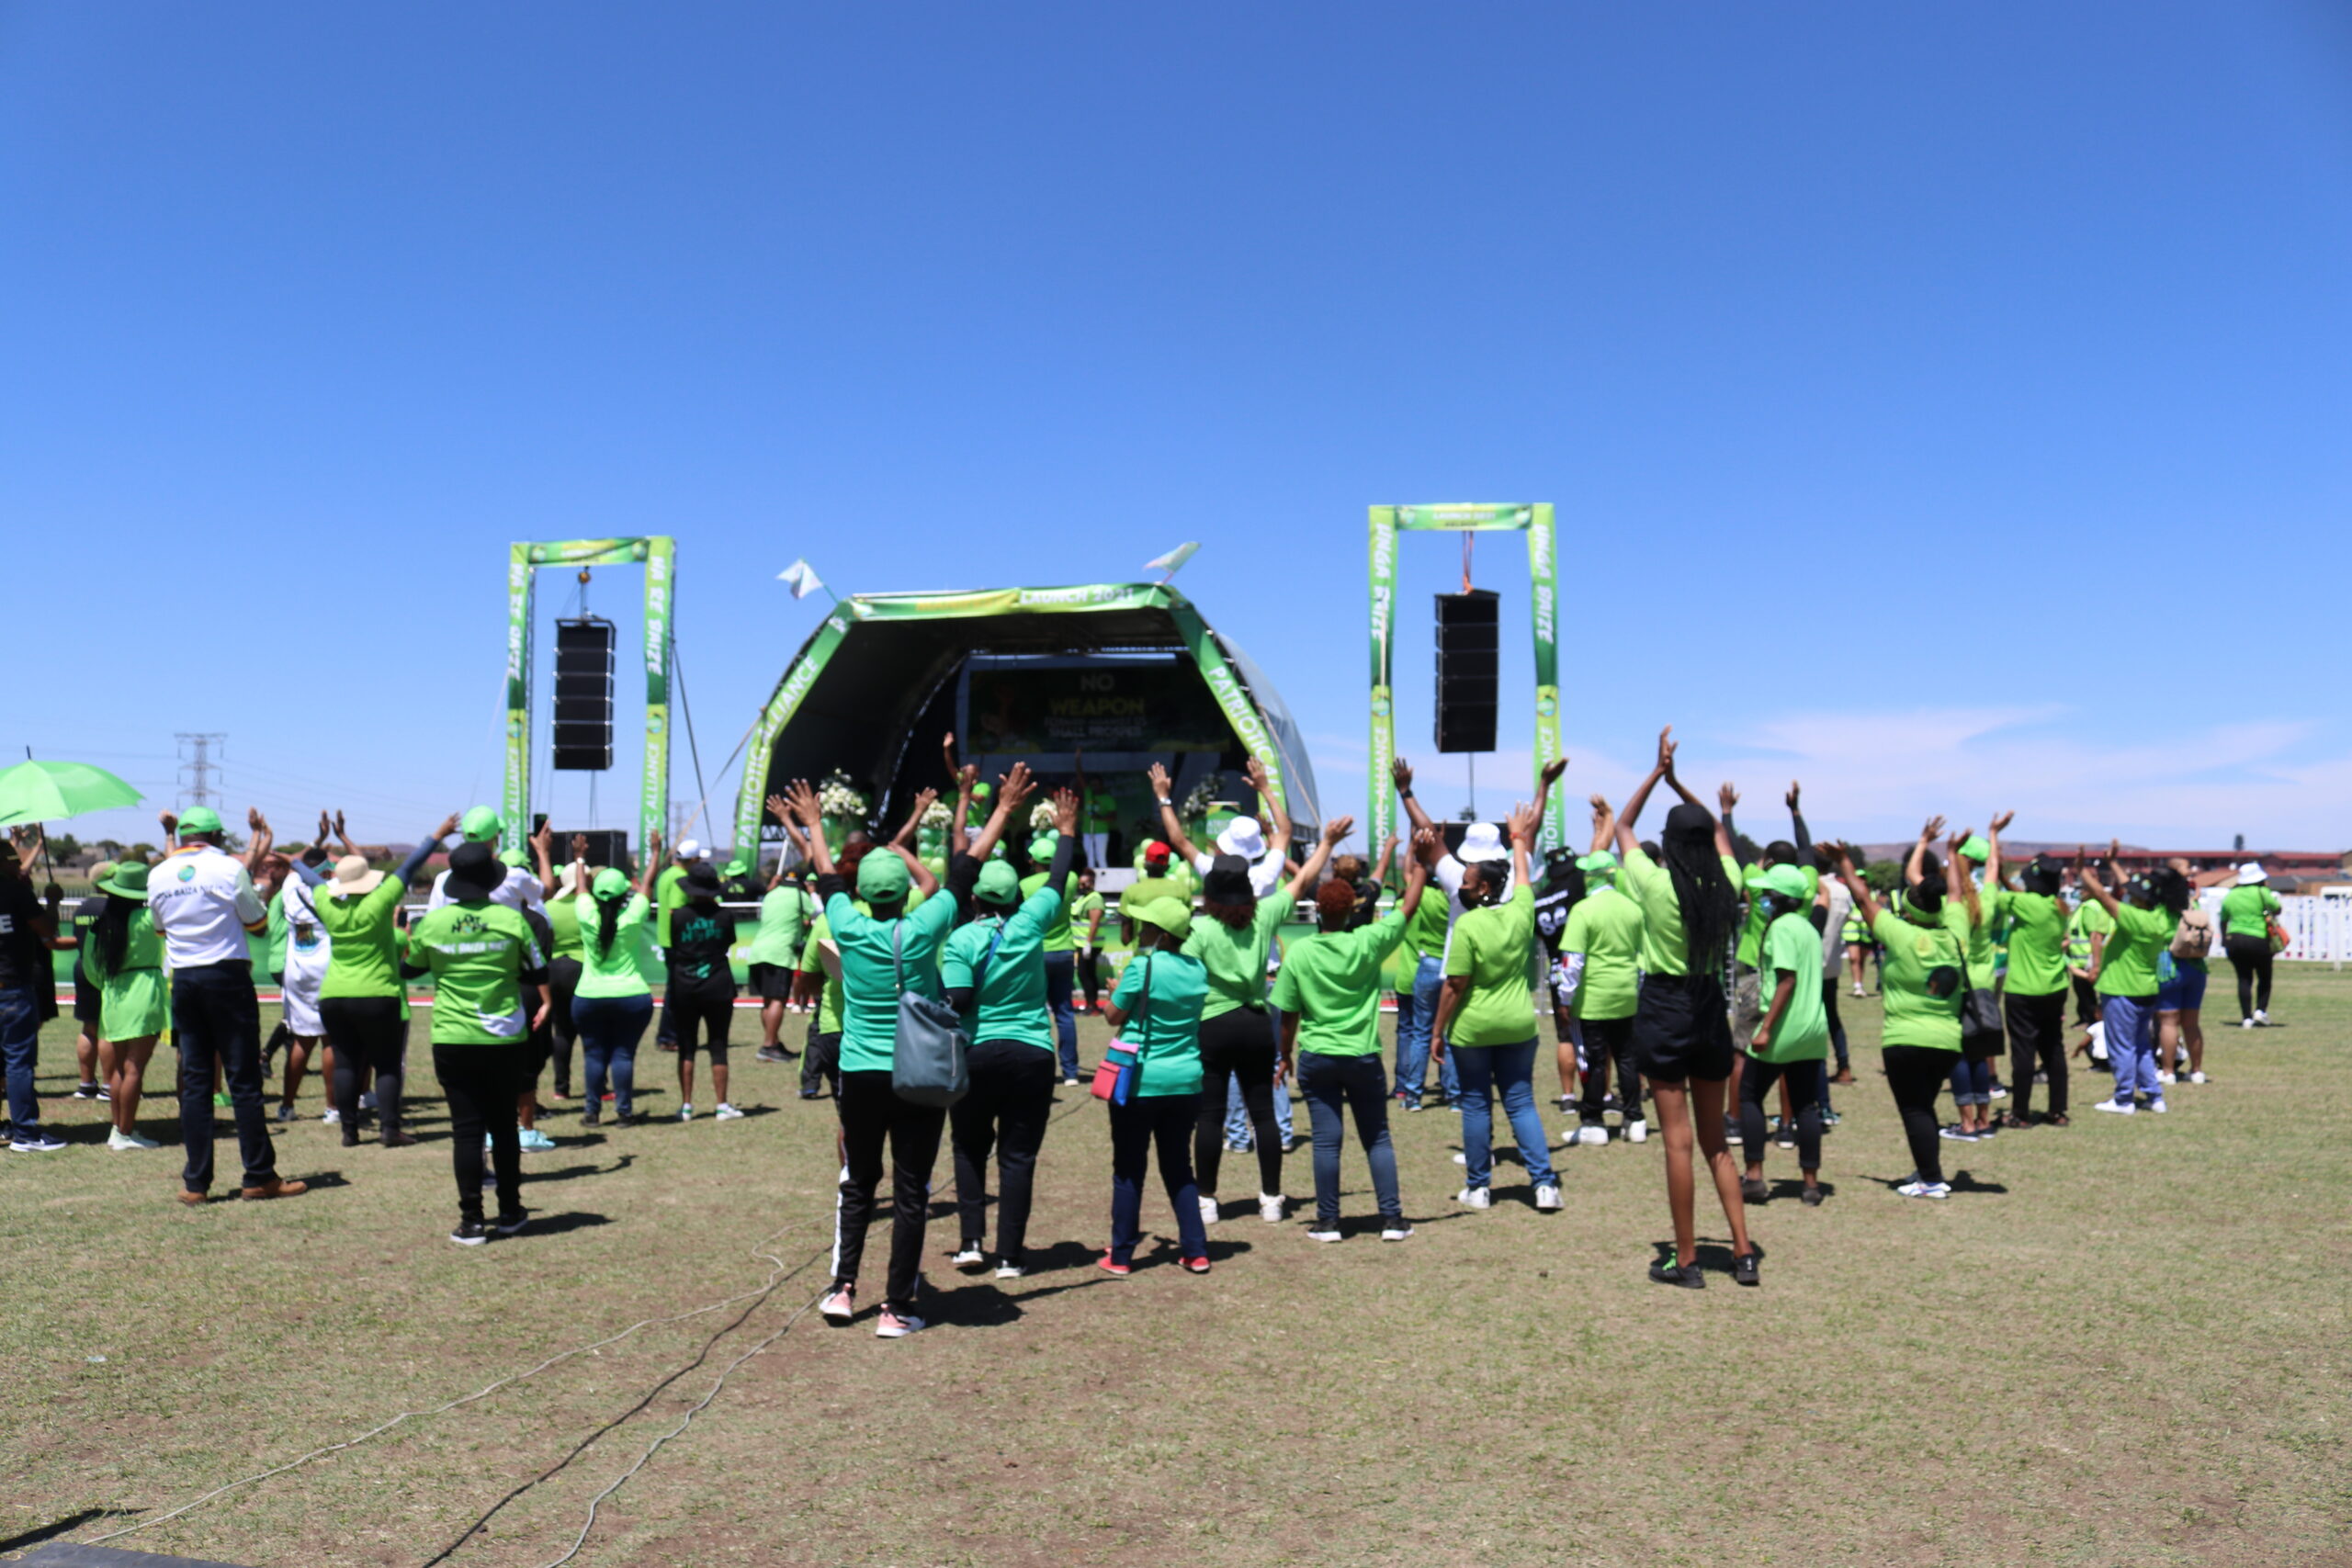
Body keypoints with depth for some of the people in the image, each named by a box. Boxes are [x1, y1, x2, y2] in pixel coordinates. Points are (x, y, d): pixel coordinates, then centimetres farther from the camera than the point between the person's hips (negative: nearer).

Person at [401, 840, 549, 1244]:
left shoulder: (431, 923, -3)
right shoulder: (512, 920, -6)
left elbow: (409, 968, 14)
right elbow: (540, 973, 1)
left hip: (453, 1041, 0)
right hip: (506, 1040, 0)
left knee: (466, 1127, 4)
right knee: (504, 1124, 14)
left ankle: (472, 1221, 4)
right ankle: (510, 1212, 22)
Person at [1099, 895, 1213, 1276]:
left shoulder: (1142, 967, -13)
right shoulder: (1197, 970, 4)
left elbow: (1114, 1016, -5)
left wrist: (1116, 990, 15)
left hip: (1140, 1081, -5)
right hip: (1185, 1082, 5)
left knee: (1129, 1169, 6)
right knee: (1179, 1166, 16)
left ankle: (1120, 1256, 13)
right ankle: (1195, 1251, 15)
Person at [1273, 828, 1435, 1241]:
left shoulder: (1299, 953, -9)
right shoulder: (1368, 943, -11)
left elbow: (1288, 1013, -3)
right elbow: (1409, 907, 0)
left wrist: (1286, 1053, 11)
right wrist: (1422, 865, 10)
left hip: (1316, 1057, 0)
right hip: (1363, 1056, 0)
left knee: (1326, 1139, 6)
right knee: (1377, 1138, 11)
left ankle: (1328, 1222, 11)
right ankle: (1392, 1219, 11)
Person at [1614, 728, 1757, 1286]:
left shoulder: (1655, 884, -14)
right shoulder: (1726, 883, -4)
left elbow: (1623, 826, 4)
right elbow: (1719, 831, 18)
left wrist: (1658, 771, 9)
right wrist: (1678, 780, 18)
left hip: (1663, 1009, -4)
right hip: (1711, 1010, 4)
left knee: (1678, 1140, 0)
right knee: (1716, 1140, 16)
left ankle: (1685, 1261, 7)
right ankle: (1743, 1252, 15)